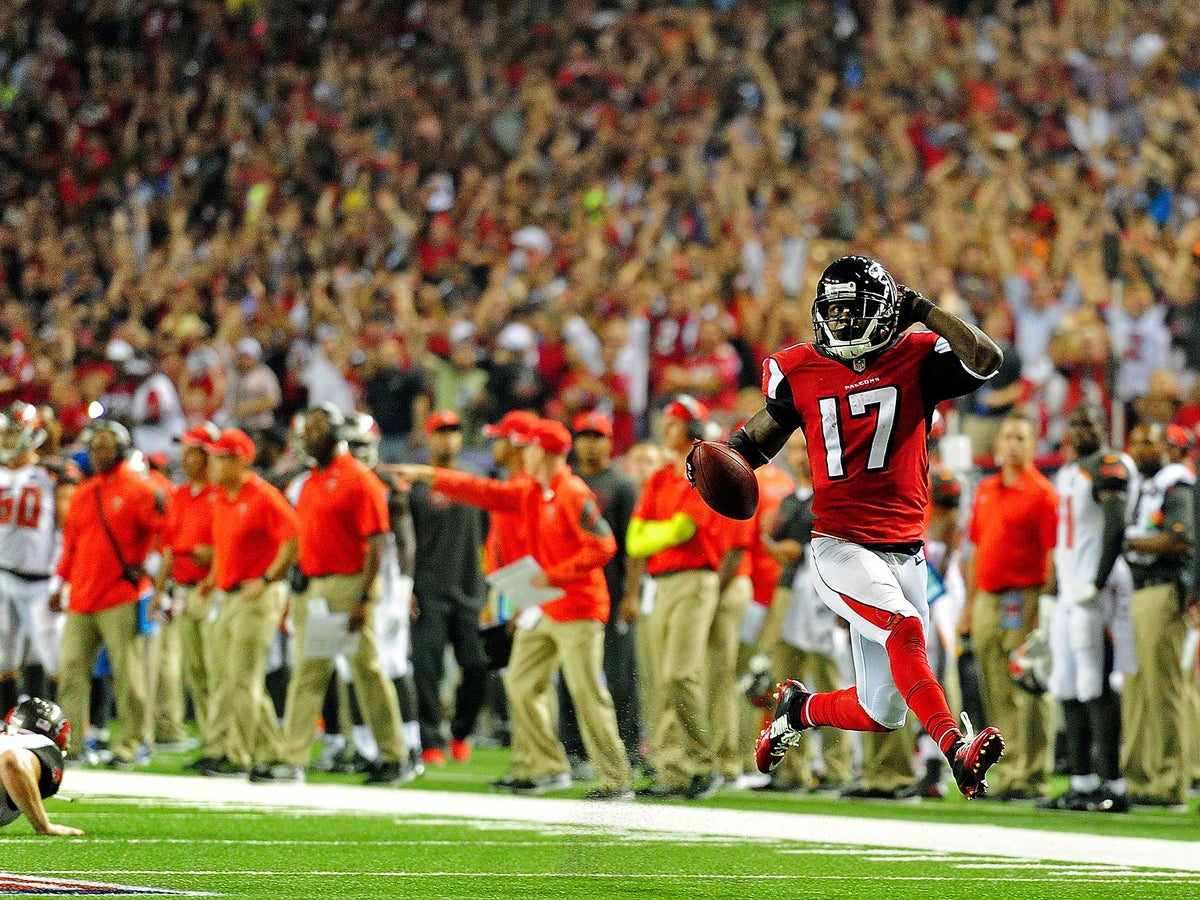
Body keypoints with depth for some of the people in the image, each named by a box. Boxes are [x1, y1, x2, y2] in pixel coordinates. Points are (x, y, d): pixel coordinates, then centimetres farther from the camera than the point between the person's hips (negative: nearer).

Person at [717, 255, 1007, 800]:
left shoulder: (917, 358, 1)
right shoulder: (801, 372, 5)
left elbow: (986, 361, -16)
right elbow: (761, 434, 18)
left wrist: (921, 310, -14)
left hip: (904, 550, 2)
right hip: (839, 546, -2)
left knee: (881, 713, 7)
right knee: (903, 626, -33)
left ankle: (798, 708, 35)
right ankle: (956, 748, -41)